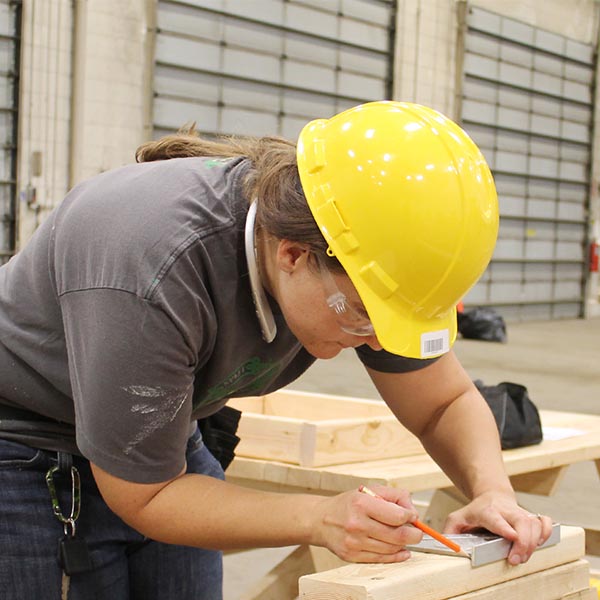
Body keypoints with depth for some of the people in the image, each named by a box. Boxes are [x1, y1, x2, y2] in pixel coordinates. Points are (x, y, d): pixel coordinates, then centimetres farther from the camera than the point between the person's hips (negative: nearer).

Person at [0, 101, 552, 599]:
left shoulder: (359, 262, -20)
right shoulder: (149, 277, -40)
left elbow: (446, 402, -6)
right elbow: (142, 497, -28)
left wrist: (492, 491, -26)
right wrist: (321, 519, -38)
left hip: (158, 438, 6)